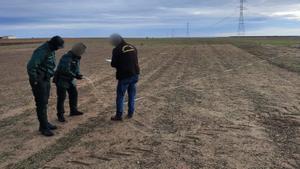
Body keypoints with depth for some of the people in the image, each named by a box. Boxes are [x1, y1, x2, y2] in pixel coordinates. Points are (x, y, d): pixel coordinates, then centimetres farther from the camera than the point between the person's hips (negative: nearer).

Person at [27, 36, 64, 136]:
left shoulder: (51, 50, 8)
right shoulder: (42, 51, -23)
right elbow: (31, 66, -29)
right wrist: (34, 81, -21)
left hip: (45, 80, 9)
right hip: (38, 81, -9)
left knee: (44, 102, 15)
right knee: (41, 104, -4)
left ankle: (45, 123, 26)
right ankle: (44, 127, 4)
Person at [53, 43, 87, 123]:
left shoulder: (77, 58, 4)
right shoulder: (66, 58, -25)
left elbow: (77, 69, 11)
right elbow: (65, 70, -32)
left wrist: (78, 74, -10)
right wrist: (75, 76, -26)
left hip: (70, 80, 9)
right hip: (62, 80, -9)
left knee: (74, 94, 11)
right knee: (61, 97, -4)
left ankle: (73, 111, 26)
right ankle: (60, 115, 6)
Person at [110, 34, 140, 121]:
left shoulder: (116, 50, -11)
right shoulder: (133, 47, 8)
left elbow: (113, 64, -7)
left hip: (124, 76, -6)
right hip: (135, 74, 6)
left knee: (120, 96, 5)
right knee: (132, 95, 16)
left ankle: (119, 115, 10)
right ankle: (130, 113, 23)